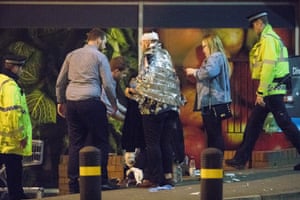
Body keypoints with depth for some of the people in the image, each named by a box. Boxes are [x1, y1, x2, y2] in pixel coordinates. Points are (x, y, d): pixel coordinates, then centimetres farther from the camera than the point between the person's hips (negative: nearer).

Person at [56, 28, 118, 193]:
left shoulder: (72, 55, 16)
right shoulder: (100, 57, 2)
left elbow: (60, 82, 16)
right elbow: (108, 84, -2)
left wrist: (60, 101, 25)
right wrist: (114, 104, 9)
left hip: (71, 103, 5)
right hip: (91, 102, -5)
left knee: (75, 143, 7)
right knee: (100, 141, 4)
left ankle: (74, 184, 6)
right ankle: (101, 180, 1)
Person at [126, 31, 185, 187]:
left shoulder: (149, 56, -5)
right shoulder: (165, 55, 15)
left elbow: (147, 80, -12)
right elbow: (174, 80, 16)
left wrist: (133, 91, 1)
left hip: (153, 105, -7)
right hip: (170, 104, 7)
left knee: (152, 143, -3)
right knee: (165, 142, 10)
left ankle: (155, 178, -5)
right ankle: (167, 175, 9)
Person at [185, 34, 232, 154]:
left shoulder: (216, 57, -10)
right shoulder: (216, 58, 24)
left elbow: (209, 72, -28)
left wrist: (194, 72, -12)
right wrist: (195, 74, 17)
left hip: (213, 101, -11)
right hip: (212, 101, 11)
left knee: (215, 134, -11)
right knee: (212, 134, 13)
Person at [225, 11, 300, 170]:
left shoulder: (268, 39, -13)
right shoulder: (270, 38, 18)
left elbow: (269, 67, -21)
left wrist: (261, 92, -20)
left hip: (271, 90, -10)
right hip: (272, 90, 10)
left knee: (285, 124, -6)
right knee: (253, 123, 11)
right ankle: (240, 159, 15)